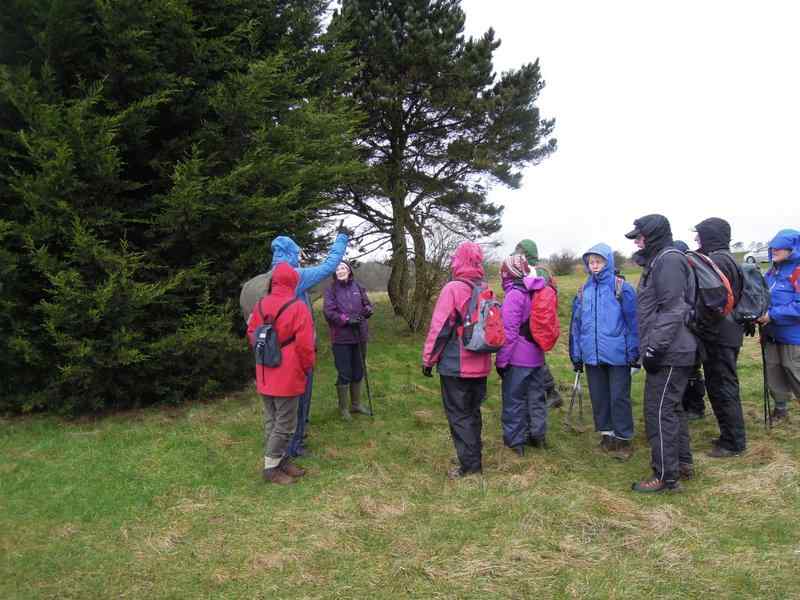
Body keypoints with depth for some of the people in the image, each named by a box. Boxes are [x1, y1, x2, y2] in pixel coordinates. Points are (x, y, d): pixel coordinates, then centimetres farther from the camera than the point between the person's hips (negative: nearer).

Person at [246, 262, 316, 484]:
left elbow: (251, 335, 13)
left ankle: (282, 460, 26)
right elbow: (305, 344, -17)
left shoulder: (260, 305, 3)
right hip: (288, 376, -7)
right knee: (285, 423, 3)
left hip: (265, 376, 7)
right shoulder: (298, 308, -16)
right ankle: (271, 468, 8)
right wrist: (307, 367, 0)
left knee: (271, 420, 16)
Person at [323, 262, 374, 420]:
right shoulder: (331, 290, -4)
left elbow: (367, 304, 10)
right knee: (344, 374, 0)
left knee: (358, 372, 15)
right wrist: (347, 320, -21)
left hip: (359, 336, 4)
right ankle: (343, 407, 16)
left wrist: (367, 310, -13)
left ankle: (356, 404, 31)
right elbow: (329, 312, -12)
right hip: (341, 338, -4)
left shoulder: (358, 287, 5)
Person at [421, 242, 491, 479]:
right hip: (480, 365, 7)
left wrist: (428, 359, -6)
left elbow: (439, 327, -15)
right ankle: (474, 457, 27)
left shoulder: (453, 289, -15)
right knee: (473, 412, 18)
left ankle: (470, 464, 6)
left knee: (458, 415, 4)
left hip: (455, 366, -6)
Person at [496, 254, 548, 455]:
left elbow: (509, 332, -19)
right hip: (536, 356, 8)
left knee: (514, 400, 3)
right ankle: (538, 435, 28)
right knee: (536, 397, 17)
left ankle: (515, 440, 11)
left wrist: (501, 360, -13)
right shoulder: (536, 293, 9)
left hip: (518, 358, -8)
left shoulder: (514, 294, -16)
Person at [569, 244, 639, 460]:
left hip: (617, 354, -4)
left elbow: (633, 321, -6)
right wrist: (576, 355, 10)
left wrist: (633, 353, -8)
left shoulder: (621, 288, -7)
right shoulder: (583, 291, 7)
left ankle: (623, 438, 17)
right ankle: (606, 435, 28)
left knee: (619, 397, 3)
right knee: (598, 397, 14)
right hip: (592, 355, 5)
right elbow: (576, 325, 10)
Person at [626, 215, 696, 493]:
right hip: (670, 352, 11)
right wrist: (650, 348, 20)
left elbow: (673, 310, -22)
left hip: (669, 354, -11)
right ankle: (682, 463, 30)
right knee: (672, 408, 18)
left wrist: (655, 347, -22)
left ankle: (665, 476, 3)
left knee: (659, 412, -5)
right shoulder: (657, 260, 17)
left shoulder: (669, 259, -14)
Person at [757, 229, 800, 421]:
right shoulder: (772, 272, 8)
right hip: (771, 334, 8)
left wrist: (772, 315, -24)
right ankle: (780, 408, 33)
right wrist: (759, 314, 4)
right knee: (774, 374, 17)